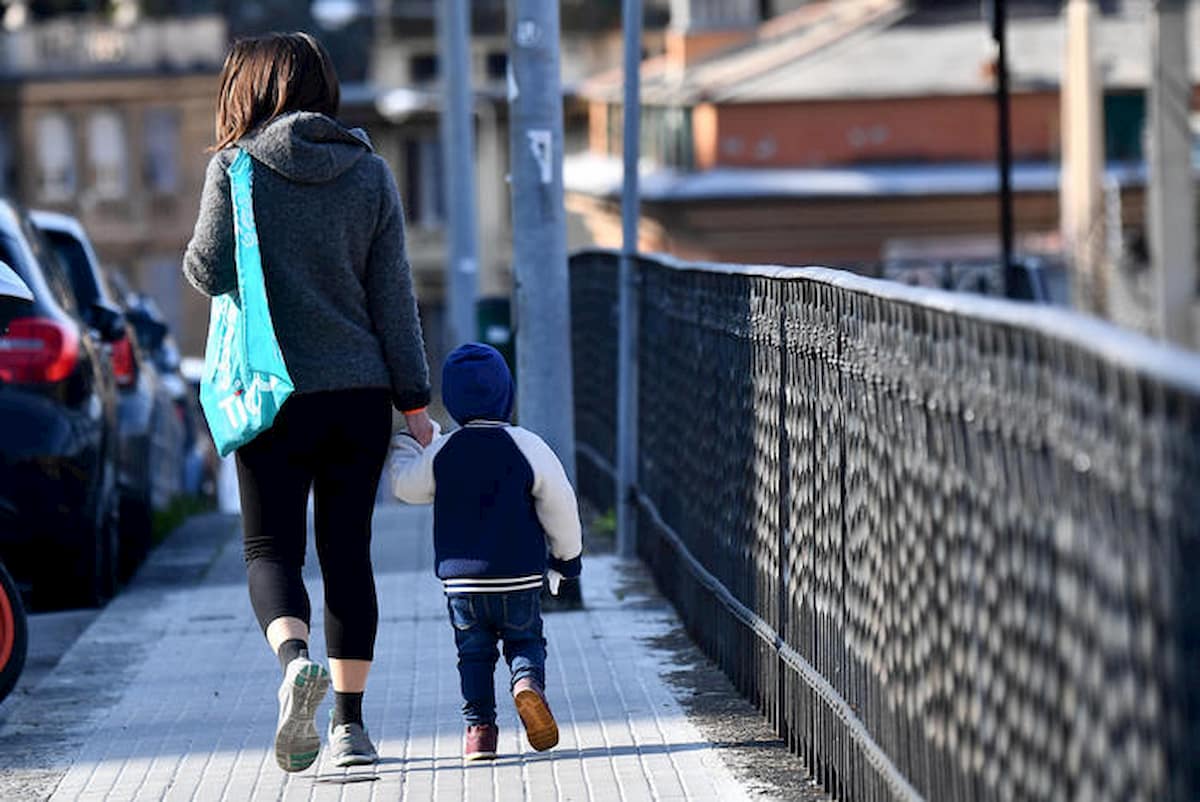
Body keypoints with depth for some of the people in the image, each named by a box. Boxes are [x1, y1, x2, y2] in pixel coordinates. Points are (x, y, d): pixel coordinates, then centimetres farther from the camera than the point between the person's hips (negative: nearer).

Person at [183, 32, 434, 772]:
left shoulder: (236, 168, -5)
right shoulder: (370, 172, 3)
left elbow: (210, 272, -5)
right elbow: (394, 295, 3)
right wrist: (414, 398, 7)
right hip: (360, 392, 3)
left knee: (273, 550, 3)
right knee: (348, 555, 10)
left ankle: (296, 659, -28)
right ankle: (349, 724, 9)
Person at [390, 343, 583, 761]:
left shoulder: (441, 452, -3)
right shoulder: (527, 446, -6)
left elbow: (406, 486, 11)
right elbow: (559, 505, -2)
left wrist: (403, 445, 29)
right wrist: (567, 555, 12)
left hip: (460, 578, 1)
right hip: (519, 577, -1)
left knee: (474, 651, 11)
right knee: (526, 640, 13)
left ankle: (479, 726, 1)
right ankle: (528, 681, -18)